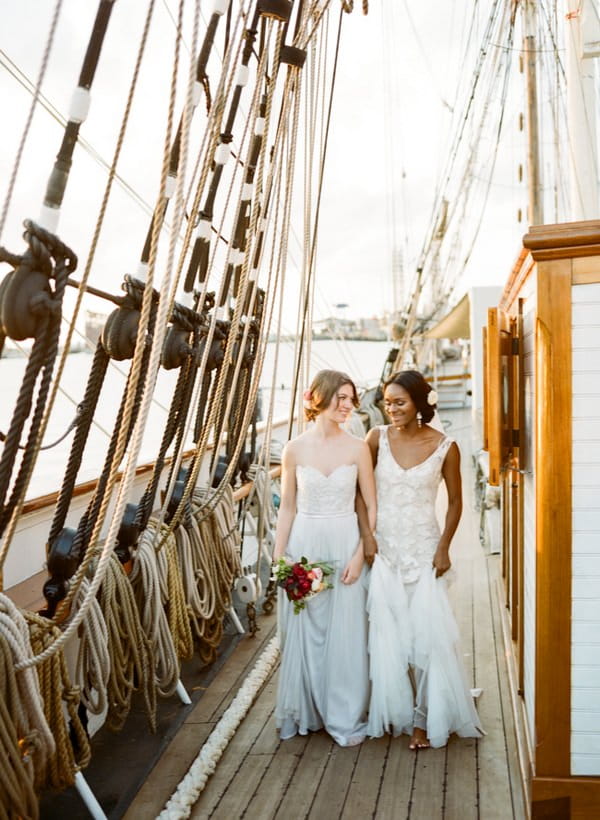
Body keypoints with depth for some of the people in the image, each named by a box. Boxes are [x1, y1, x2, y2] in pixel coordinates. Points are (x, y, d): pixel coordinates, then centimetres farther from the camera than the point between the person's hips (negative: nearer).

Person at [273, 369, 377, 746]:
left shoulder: (358, 447, -2)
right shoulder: (295, 449, -1)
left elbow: (371, 507, 0)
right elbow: (287, 508, 4)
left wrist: (360, 554, -9)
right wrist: (278, 559, 0)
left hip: (345, 546, 0)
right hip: (304, 546, 1)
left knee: (346, 633, 5)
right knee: (302, 631, 10)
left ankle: (346, 718, 23)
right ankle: (303, 712, 31)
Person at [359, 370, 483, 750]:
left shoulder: (445, 447, -7)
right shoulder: (377, 438, -3)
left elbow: (455, 501, 2)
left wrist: (444, 547, -5)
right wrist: (367, 534, -6)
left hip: (423, 551, -2)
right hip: (383, 550, 2)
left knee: (426, 632, -1)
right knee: (387, 633, 9)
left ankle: (425, 718, 16)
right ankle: (393, 710, 29)